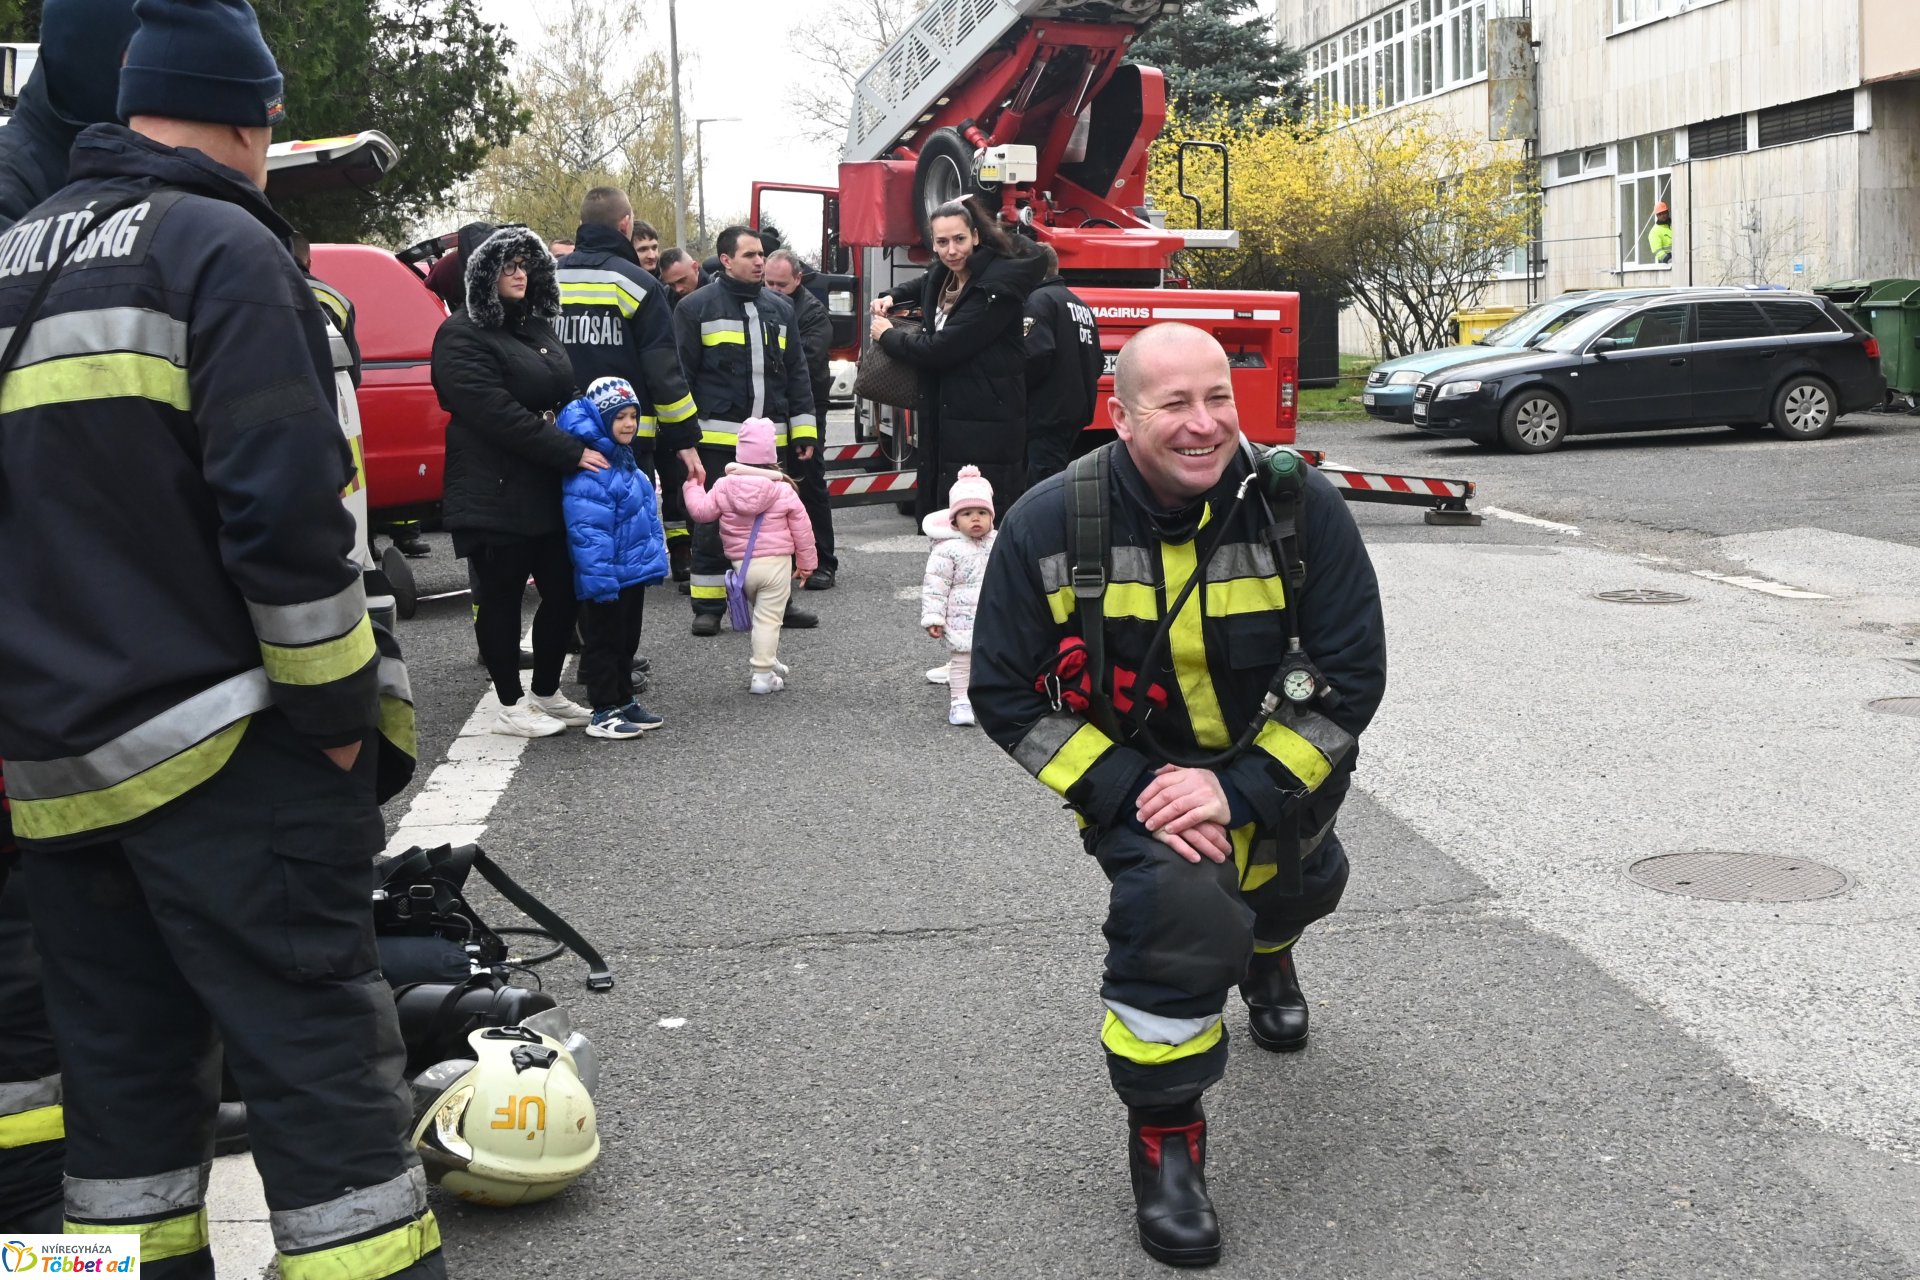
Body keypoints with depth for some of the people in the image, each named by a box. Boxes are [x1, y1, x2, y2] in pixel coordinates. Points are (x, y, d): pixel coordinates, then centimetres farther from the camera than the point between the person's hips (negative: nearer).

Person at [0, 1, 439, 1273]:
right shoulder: (219, 245, -8)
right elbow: (284, 501, -19)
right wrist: (336, 705, -11)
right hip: (219, 748, -7)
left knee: (125, 1058, 15)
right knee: (318, 1038, -3)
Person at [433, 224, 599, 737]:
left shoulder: (538, 329, 17)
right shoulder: (463, 336, -9)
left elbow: (564, 399, 23)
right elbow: (498, 413, -20)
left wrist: (588, 447, 5)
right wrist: (572, 452, -21)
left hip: (551, 491, 8)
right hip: (497, 495, -8)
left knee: (565, 590, 10)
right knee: (502, 597, 2)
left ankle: (547, 693, 25)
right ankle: (510, 706, 13)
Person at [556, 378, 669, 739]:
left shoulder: (628, 465, 12)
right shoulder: (589, 470, -20)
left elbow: (649, 518, 20)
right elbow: (587, 531, -25)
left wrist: (655, 559, 18)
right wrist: (601, 579, -27)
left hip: (634, 574, 10)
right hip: (607, 579, -10)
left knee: (627, 642, 18)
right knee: (603, 643, 1)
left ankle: (624, 702, 30)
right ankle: (604, 712, 8)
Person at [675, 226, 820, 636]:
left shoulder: (780, 309, 13)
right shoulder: (697, 308, -2)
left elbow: (796, 373, 14)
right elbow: (681, 373, -2)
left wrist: (804, 428, 8)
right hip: (717, 437, -4)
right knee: (713, 524, 2)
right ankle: (709, 606, 11)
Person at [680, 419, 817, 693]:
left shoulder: (724, 487, -5)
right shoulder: (783, 490, -8)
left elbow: (701, 511, 2)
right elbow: (801, 529, -1)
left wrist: (692, 486, 21)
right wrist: (806, 562, 12)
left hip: (742, 564, 3)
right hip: (776, 562, -3)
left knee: (762, 614, 23)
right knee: (769, 618, 1)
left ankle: (770, 662, 33)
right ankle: (763, 675, 0)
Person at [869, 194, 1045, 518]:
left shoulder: (997, 285, -17)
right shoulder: (943, 275, 9)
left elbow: (940, 349, -20)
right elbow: (922, 288, 37)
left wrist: (888, 336, -4)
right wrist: (892, 298, 15)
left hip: (986, 426, -9)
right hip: (945, 417, 9)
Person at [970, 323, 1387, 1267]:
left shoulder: (1300, 507, -18)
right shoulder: (1050, 525, -19)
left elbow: (1354, 675, -15)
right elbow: (1006, 694, -12)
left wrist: (1240, 792, -25)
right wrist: (1128, 791, -23)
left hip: (1272, 763, 3)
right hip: (1134, 771, -3)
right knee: (1177, 897, -27)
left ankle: (1264, 952, 57)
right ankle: (1163, 1138, -7)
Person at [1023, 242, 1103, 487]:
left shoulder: (1040, 300, -9)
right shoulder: (1080, 304, 18)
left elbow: (1037, 355, -22)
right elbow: (1097, 362, 19)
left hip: (1048, 414, -9)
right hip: (1078, 411, 9)